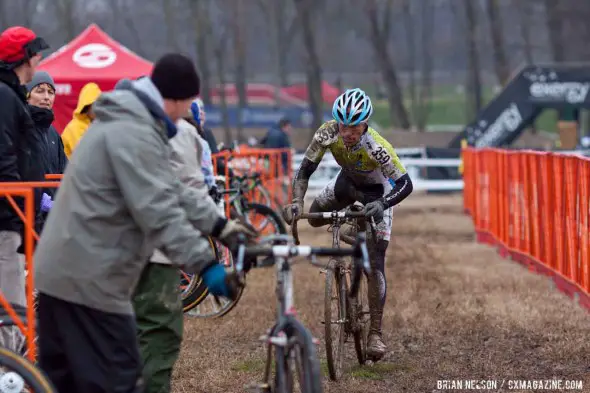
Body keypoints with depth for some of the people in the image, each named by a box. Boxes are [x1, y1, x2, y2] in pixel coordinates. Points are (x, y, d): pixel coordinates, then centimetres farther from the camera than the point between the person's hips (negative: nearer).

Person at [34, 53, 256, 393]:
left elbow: (170, 191, 23)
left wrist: (218, 225, 18)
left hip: (62, 270, 11)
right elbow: (158, 211, -25)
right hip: (89, 278, -11)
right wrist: (205, 264, -27)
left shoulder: (125, 123, 17)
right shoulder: (133, 135, -18)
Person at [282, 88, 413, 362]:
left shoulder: (377, 147, -40)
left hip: (378, 189, -5)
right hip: (349, 180, 6)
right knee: (315, 217, -10)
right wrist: (296, 202, -40)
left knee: (376, 263, -14)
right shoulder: (327, 133, -30)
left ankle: (375, 333, -12)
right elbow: (305, 170, -24)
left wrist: (382, 204, -55)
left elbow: (405, 184, -38)